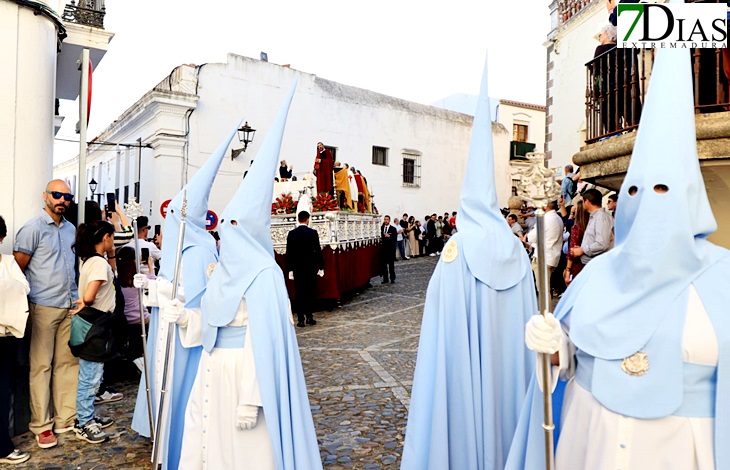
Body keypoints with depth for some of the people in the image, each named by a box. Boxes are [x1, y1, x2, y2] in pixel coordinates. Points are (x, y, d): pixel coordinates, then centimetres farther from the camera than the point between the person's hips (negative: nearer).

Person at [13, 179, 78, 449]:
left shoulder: (71, 229, 14)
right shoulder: (33, 228, -5)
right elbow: (17, 268, -5)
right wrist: (26, 297, -3)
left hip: (71, 305, 6)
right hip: (44, 306, -6)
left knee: (68, 363, 9)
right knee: (41, 365, 0)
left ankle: (66, 419, 18)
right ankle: (42, 425, 10)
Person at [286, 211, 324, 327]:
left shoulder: (292, 234, -1)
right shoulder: (313, 233, -5)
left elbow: (289, 253, -1)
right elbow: (318, 251, -5)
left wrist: (289, 269, 5)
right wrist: (321, 267, 2)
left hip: (297, 268, 1)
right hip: (311, 268, -1)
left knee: (299, 294, 5)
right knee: (310, 292, 10)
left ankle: (301, 320, 4)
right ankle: (309, 317, 12)